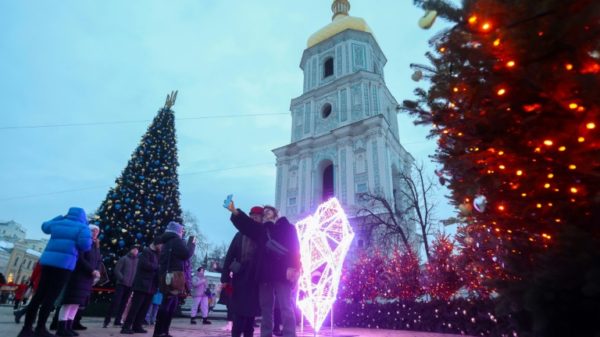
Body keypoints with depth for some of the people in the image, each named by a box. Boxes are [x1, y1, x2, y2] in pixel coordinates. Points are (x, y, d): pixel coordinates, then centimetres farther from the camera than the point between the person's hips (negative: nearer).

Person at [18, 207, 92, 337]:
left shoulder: (58, 224, 18)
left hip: (48, 261, 6)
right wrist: (76, 245, 9)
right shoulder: (83, 227, 0)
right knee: (51, 297, -4)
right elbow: (85, 245, -14)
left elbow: (45, 226, 41)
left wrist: (61, 217, 47)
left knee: (39, 295, 9)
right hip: (64, 263, -6)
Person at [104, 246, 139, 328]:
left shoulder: (138, 261, 10)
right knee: (115, 302, -6)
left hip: (130, 285, 4)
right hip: (121, 284, -4)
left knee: (123, 304, 8)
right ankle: (107, 320, 3)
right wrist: (122, 279, -16)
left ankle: (117, 321, 15)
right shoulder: (124, 258, -1)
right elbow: (117, 270, -6)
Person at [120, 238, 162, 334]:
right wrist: (158, 267, -14)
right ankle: (126, 327, -1)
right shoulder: (146, 251, -8)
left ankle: (137, 326, 15)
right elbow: (145, 265, -22)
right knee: (135, 307, -6)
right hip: (142, 284, -8)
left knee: (144, 308, 8)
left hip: (150, 286, 8)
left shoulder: (156, 254, 18)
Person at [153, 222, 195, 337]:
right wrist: (192, 243, 0)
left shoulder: (167, 241, 22)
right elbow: (186, 254, -12)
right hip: (174, 275, -9)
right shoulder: (177, 240, -5)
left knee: (172, 302, 11)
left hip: (166, 275, 9)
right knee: (168, 303, -9)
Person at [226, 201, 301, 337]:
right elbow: (247, 224, 8)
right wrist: (235, 212, -7)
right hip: (265, 273, 5)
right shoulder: (261, 229, 20)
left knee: (286, 308, -6)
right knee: (265, 308, 9)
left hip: (282, 273, -5)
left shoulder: (287, 227, 7)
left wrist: (292, 267, -17)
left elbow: (294, 247, -4)